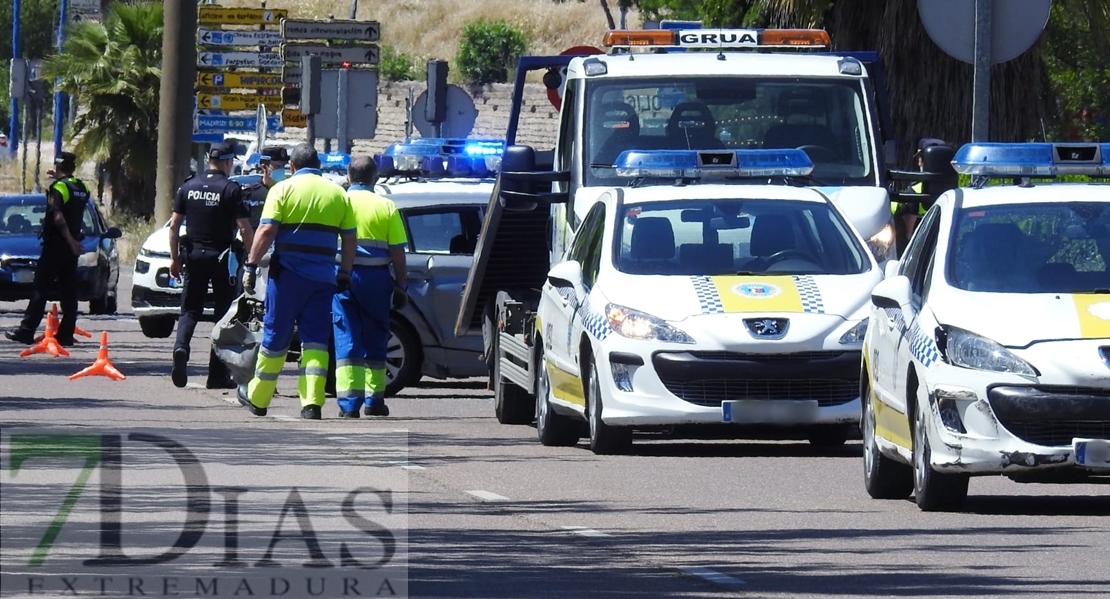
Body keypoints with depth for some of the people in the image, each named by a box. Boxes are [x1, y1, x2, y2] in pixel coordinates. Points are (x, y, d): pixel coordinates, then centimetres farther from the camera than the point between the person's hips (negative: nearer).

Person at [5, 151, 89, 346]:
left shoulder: (59, 188, -12)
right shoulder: (81, 188, 10)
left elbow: (58, 217, -23)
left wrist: (70, 240, -20)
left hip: (55, 245, -7)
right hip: (71, 248, 7)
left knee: (40, 289, -4)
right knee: (68, 291, 7)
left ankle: (26, 331, -5)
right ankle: (66, 335, 4)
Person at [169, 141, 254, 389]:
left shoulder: (188, 187, 4)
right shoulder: (230, 189, -9)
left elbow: (174, 225, 5)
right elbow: (244, 229, -13)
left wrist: (175, 258, 12)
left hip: (194, 255, 3)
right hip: (221, 257, -3)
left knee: (190, 310, 11)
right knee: (224, 313, 6)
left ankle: (181, 346, -20)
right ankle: (218, 375, 5)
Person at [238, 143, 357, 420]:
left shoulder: (283, 189, -1)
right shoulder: (338, 193, 9)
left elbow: (266, 231, -9)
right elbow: (349, 239, 9)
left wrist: (251, 264, -8)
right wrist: (345, 273, 15)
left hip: (288, 272, -2)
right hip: (323, 276, 2)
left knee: (275, 335, 6)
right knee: (315, 338, 4)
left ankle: (257, 397, 17)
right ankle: (312, 402, -7)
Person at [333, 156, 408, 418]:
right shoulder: (386, 207, 2)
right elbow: (397, 252, 0)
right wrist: (400, 285, 8)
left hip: (342, 276, 0)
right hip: (376, 277, 0)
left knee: (346, 340, -1)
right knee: (375, 338, 13)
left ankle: (348, 403, -10)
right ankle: (374, 400, 15)